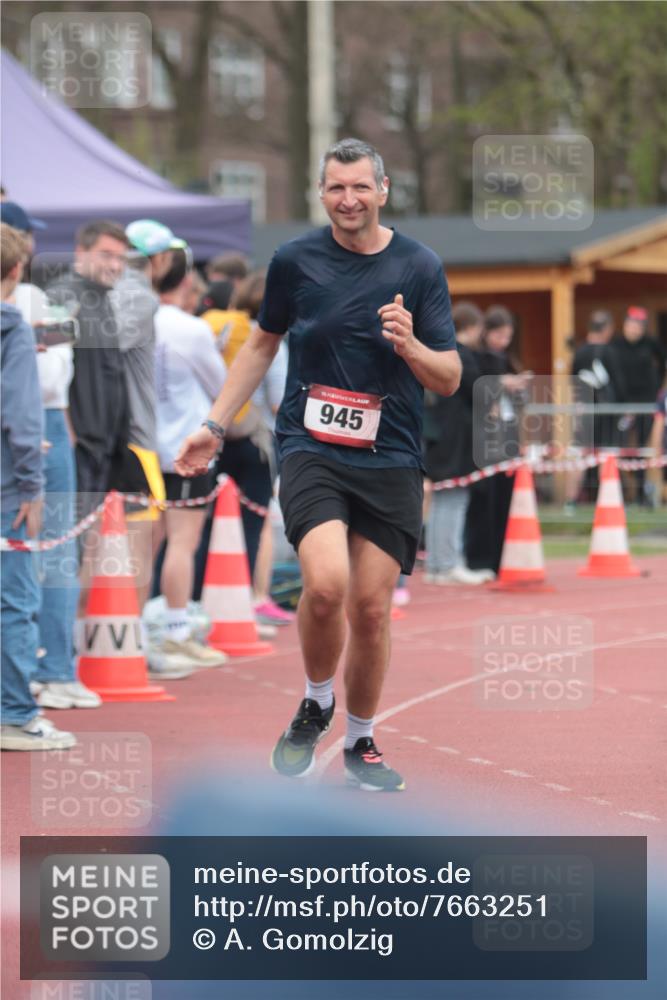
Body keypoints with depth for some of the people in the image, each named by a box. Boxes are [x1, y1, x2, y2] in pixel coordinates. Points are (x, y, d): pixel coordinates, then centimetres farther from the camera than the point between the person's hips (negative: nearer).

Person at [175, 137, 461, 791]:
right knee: (327, 583, -23)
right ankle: (315, 705, 4)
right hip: (310, 447, -1)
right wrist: (216, 425, 16)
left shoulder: (419, 267, 0)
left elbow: (449, 379, 1)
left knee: (371, 608, 1)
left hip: (389, 461, 1)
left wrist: (410, 347, -19)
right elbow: (263, 343, 19)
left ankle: (360, 742, 23)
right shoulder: (295, 261, 2)